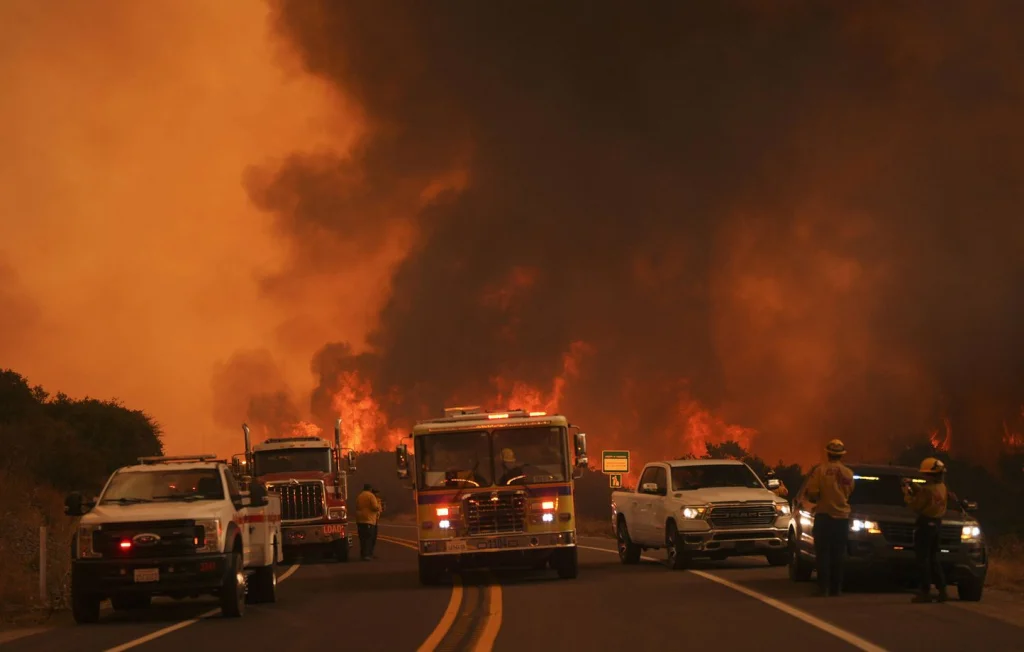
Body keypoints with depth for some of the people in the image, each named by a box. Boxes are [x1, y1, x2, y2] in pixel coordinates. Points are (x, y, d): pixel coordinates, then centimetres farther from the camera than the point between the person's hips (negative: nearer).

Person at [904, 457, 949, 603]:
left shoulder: (928, 489, -20)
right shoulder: (941, 487, 8)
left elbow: (916, 506, -15)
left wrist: (907, 492, -4)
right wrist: (912, 485, 12)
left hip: (925, 524, -9)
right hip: (936, 524, 9)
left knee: (923, 559, -4)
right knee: (933, 558, 16)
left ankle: (925, 592, -6)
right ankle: (942, 589, 13)